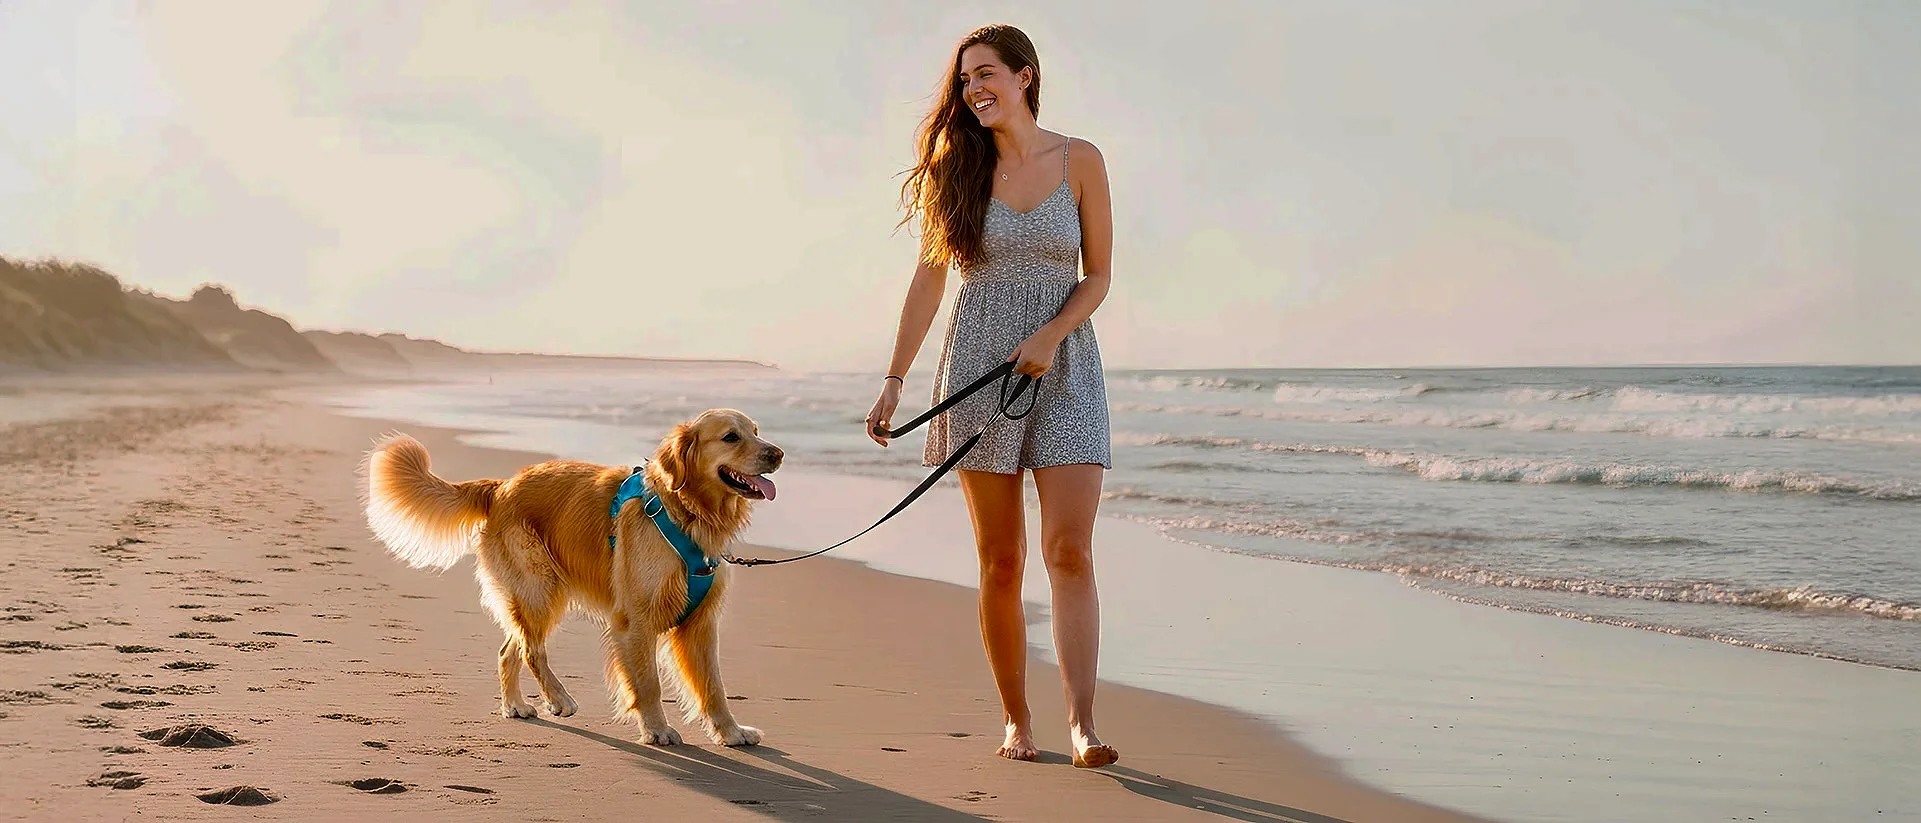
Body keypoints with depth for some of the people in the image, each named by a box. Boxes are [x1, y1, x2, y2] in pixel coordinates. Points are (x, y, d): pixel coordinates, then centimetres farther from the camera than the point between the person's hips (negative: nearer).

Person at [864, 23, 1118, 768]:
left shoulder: (1079, 161, 2)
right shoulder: (960, 168, 4)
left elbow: (1098, 275, 4)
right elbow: (929, 279, 6)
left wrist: (1050, 335, -13)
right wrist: (894, 379, 3)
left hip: (1064, 369, -1)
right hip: (979, 370, 1)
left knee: (1070, 550, -13)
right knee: (1000, 561, 3)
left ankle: (1082, 724, -15)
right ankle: (1015, 719, 14)